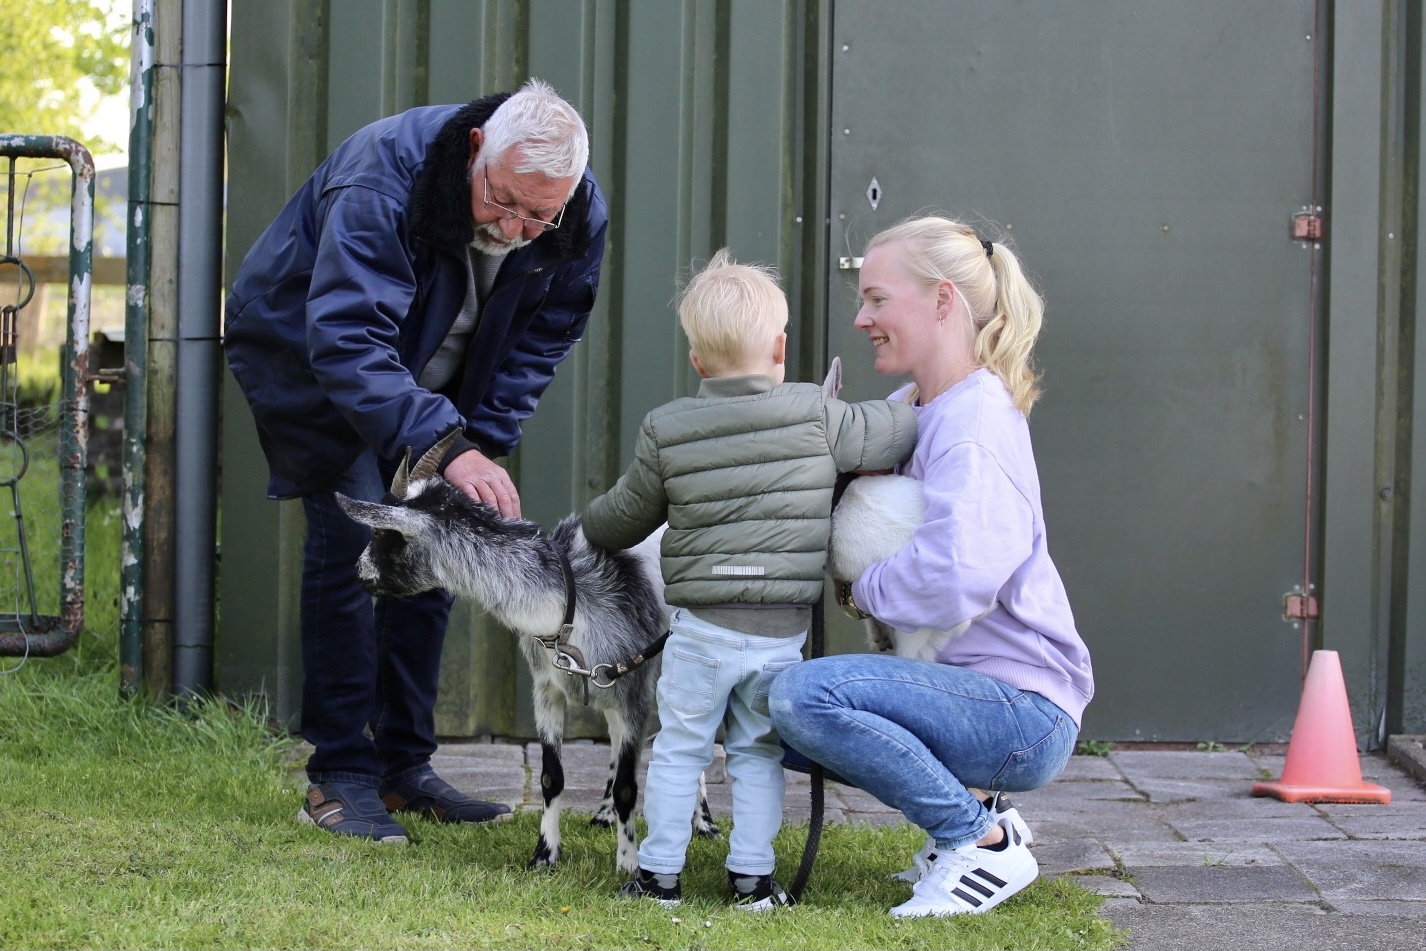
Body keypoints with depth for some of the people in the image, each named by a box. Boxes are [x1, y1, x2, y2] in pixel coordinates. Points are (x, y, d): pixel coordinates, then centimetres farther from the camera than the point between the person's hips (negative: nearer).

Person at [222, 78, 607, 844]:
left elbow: (540, 342, -5)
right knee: (351, 543, -15)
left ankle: (405, 767, 12)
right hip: (309, 359, -6)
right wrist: (447, 449, -55)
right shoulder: (381, 181, -38)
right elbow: (347, 341, -45)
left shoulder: (581, 220, -19)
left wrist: (484, 443, -18)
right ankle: (339, 778, -9)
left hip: (428, 379, 6)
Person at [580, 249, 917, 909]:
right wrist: (917, 407, 26)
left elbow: (625, 518, 9)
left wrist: (592, 525, 31)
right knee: (758, 754, 13)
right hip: (782, 631, 0)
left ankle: (659, 874, 13)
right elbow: (893, 433, 4)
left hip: (702, 628, 0)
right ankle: (753, 878, 13)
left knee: (678, 749, 11)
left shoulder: (666, 432, -1)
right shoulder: (817, 417, -4)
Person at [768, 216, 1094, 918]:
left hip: (1027, 713, -10)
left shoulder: (974, 424, -19)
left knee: (804, 695, -27)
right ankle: (962, 812, 13)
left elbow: (948, 583, -31)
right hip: (978, 692, 10)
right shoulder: (914, 406, 11)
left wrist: (860, 590, -13)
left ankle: (982, 841, -13)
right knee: (779, 720, 13)